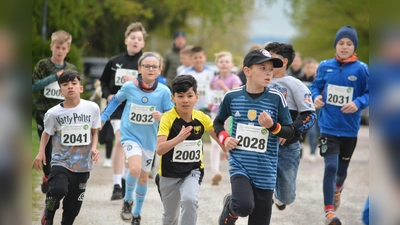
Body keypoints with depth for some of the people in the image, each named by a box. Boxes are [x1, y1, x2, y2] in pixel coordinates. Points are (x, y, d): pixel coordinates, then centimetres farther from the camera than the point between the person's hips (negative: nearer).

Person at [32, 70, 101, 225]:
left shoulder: (92, 108, -6)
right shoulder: (53, 113, -9)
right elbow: (47, 133, 10)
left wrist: (93, 148, -9)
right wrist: (41, 152, -3)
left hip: (83, 164, 2)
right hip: (61, 162, -2)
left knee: (73, 205, 8)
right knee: (58, 190, -28)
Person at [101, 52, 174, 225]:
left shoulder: (164, 91, -13)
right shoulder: (129, 87, -12)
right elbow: (116, 100, 8)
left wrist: (162, 117, -28)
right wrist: (103, 118, 6)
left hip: (149, 139, 2)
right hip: (130, 135, -2)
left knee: (144, 178, 14)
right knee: (135, 169, -25)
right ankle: (128, 200, 4)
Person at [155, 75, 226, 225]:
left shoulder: (201, 118, -9)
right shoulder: (168, 118, -21)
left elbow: (218, 136, 6)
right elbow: (159, 149, -32)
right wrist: (178, 138, -48)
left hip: (193, 171, 1)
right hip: (169, 173, -1)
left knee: (189, 200, -29)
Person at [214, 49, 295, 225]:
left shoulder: (276, 98, -6)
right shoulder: (232, 96, -3)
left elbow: (290, 132, 1)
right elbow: (218, 122, 14)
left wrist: (272, 126, -18)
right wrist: (224, 138, -5)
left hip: (265, 170, 1)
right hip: (239, 164, -1)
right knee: (244, 206, -27)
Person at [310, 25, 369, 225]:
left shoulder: (361, 69, -8)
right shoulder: (325, 66, -3)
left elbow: (368, 94, -3)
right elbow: (315, 87, 9)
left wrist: (358, 103, -22)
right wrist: (316, 97, -12)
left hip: (349, 128, 1)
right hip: (329, 127, -1)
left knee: (342, 168, 19)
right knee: (331, 167, -14)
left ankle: (337, 189, 53)